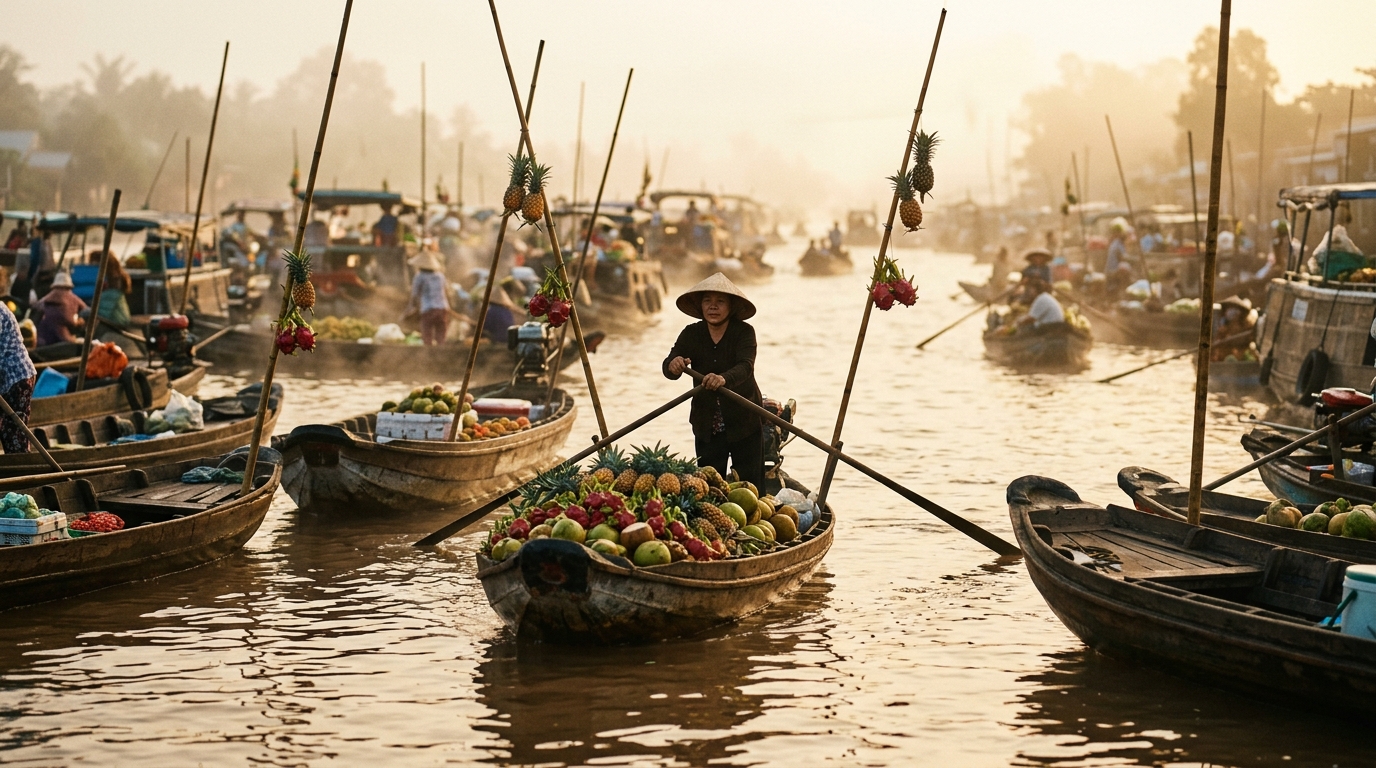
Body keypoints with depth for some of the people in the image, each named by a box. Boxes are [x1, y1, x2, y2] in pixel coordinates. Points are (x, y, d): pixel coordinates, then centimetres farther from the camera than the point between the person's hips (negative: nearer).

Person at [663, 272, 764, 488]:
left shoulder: (744, 332, -9)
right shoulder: (692, 334, -1)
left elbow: (745, 366, -27)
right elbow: (668, 367, -15)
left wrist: (724, 379, -49)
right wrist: (674, 365, -40)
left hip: (743, 422, -3)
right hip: (707, 426, 3)